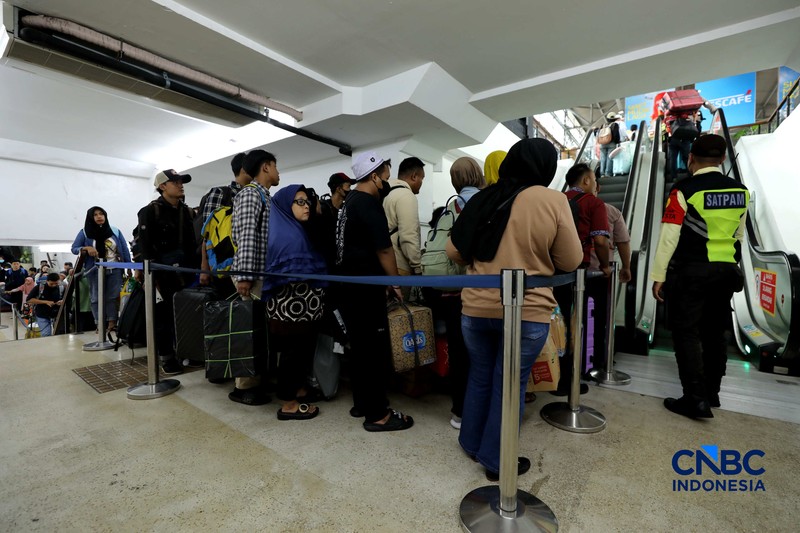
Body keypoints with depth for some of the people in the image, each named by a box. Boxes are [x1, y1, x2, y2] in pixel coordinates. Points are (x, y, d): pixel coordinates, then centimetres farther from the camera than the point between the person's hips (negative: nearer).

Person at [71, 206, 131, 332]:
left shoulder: (115, 231, 6)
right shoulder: (84, 232, 4)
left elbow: (125, 250, 5)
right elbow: (74, 248, 5)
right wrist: (86, 248, -17)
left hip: (115, 270, 1)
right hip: (95, 271, 0)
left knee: (114, 296, 1)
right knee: (97, 297, 3)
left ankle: (112, 323, 5)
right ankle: (100, 324, 7)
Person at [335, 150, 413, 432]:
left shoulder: (349, 201, 15)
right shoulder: (369, 203, -14)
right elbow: (384, 250, -17)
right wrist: (395, 283, -5)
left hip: (348, 285, 10)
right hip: (366, 288, -10)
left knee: (360, 346, 16)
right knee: (376, 349, -1)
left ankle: (361, 402, 28)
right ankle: (377, 414, 9)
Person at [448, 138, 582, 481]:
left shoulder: (483, 198, 4)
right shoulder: (553, 201, -6)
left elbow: (454, 251, 8)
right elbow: (571, 262, -1)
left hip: (477, 307, 4)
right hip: (526, 311, -3)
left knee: (479, 377, 20)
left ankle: (472, 444, 37)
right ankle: (497, 460, 27)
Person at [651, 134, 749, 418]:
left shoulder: (684, 190, -13)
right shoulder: (741, 191, 8)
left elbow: (669, 237, -15)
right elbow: (738, 235, 16)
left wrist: (658, 276, -10)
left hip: (690, 272, -6)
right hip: (726, 272, 7)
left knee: (686, 333, 0)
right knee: (714, 332, 16)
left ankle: (696, 399, 2)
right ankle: (712, 392, 28)